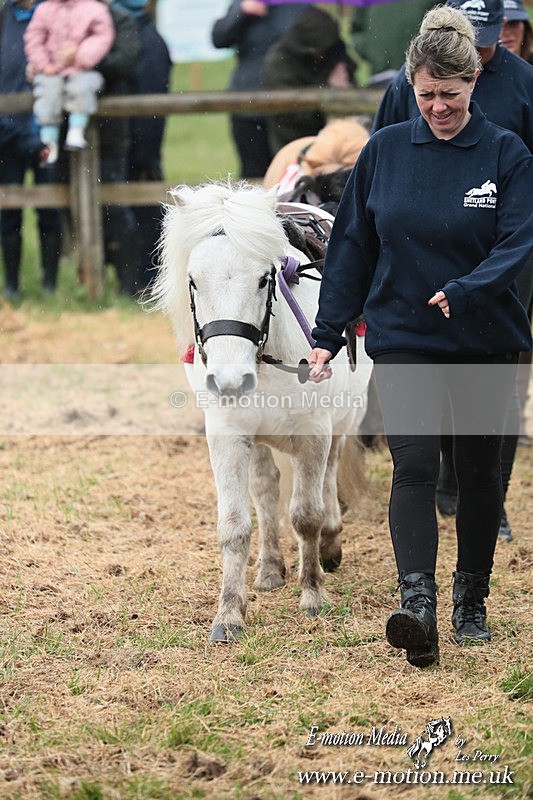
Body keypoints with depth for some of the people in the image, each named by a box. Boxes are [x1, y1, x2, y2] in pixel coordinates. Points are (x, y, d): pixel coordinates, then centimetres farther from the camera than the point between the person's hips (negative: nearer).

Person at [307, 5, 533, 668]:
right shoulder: (384, 151, 2)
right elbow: (351, 246, 6)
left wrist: (464, 291, -32)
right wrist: (326, 335, 1)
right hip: (402, 339, 0)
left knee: (478, 470, 10)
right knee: (413, 465, -15)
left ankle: (471, 601, 26)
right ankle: (416, 603, -26)